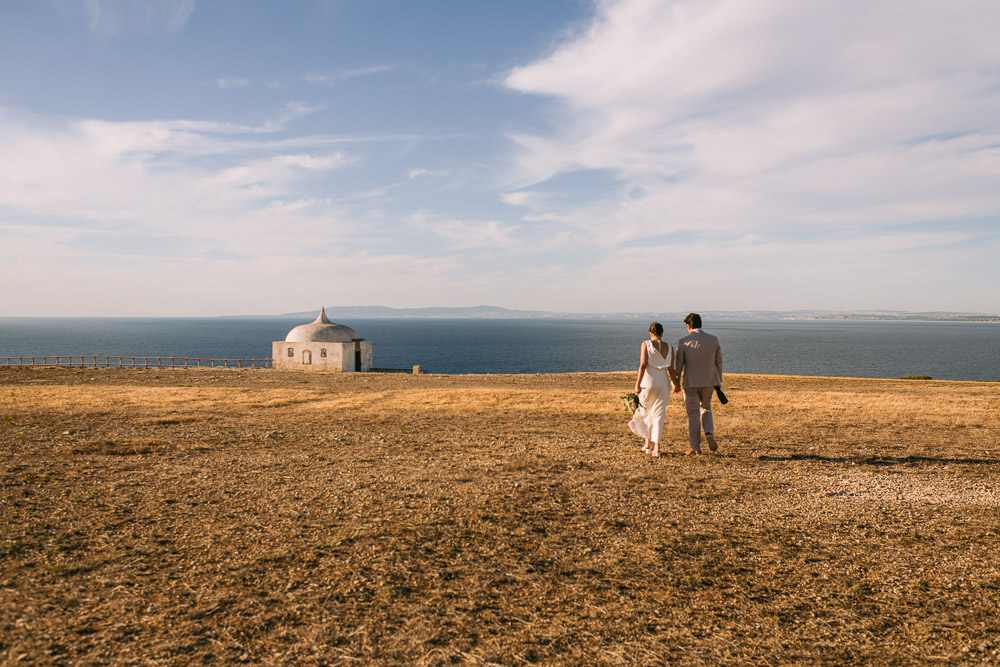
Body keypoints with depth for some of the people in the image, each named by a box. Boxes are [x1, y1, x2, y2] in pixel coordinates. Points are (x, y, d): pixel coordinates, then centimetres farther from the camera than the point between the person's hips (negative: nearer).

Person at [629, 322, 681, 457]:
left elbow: (643, 365, -13)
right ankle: (656, 447, -1)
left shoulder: (646, 345, -5)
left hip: (648, 381, -2)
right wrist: (676, 384, 17)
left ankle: (648, 443, 20)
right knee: (658, 415, 6)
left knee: (645, 412, 17)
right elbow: (671, 369, 3)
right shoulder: (669, 347, 3)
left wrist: (637, 384, -14)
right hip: (663, 382, 2)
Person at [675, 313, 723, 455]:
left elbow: (678, 364, -6)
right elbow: (718, 362, 7)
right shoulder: (714, 340, 0)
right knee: (706, 408, 23)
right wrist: (719, 382, 17)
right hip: (709, 381, 3)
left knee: (693, 414, 7)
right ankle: (709, 433, -2)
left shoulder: (683, 342, -10)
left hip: (690, 382, -3)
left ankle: (696, 447, 10)